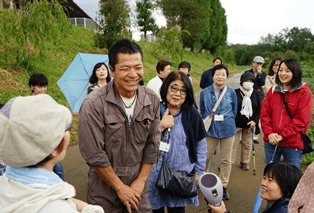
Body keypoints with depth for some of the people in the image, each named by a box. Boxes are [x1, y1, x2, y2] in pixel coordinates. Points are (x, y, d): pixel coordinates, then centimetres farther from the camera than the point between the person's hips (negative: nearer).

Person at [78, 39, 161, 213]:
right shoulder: (93, 105, -20)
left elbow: (152, 146, 1)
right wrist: (120, 187, -10)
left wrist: (141, 181, -2)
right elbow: (94, 155, -17)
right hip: (105, 191, -3)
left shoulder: (152, 100, -6)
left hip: (138, 187, 3)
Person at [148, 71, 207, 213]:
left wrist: (198, 171, 7)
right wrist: (160, 126, -19)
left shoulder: (192, 115, 0)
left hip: (183, 176, 1)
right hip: (155, 175, 0)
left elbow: (201, 145, 6)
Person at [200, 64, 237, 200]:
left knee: (226, 160, 9)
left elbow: (234, 111, 11)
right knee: (205, 158, 4)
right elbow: (202, 111, 11)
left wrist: (226, 120, 4)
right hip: (210, 129, 0)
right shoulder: (205, 92, 1)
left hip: (227, 129, 1)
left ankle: (223, 186, 24)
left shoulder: (231, 92, 1)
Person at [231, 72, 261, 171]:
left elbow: (259, 109, 9)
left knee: (247, 144, 14)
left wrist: (255, 121, -4)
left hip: (249, 124, 3)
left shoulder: (255, 94, 5)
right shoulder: (235, 93, -6)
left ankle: (245, 162, 31)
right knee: (233, 143, 2)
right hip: (236, 124, -3)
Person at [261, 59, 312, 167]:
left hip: (293, 144, -3)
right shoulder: (273, 91, 7)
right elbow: (264, 113, 3)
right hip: (271, 142, 4)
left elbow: (301, 119, -12)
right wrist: (269, 133, -11)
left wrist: (282, 135, -15)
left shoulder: (304, 92, -5)